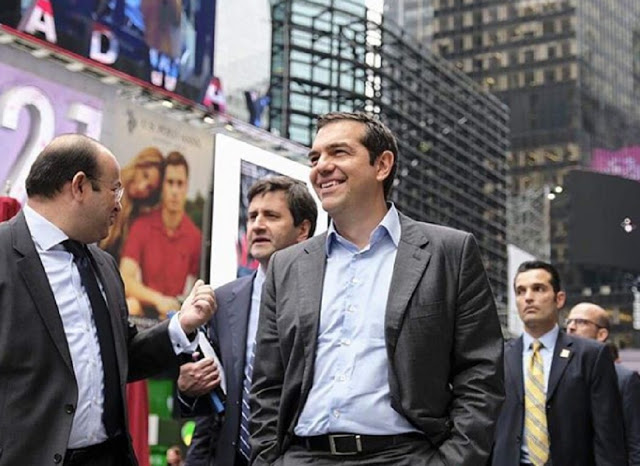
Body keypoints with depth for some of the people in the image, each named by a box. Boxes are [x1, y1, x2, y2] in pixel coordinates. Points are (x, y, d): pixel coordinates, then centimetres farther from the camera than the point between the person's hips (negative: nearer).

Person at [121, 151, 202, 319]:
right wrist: (157, 299, -25)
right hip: (144, 310, -1)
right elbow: (125, 280, -11)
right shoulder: (141, 226, -3)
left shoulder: (195, 235, -3)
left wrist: (182, 308, -16)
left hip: (174, 312, 2)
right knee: (130, 305, -31)